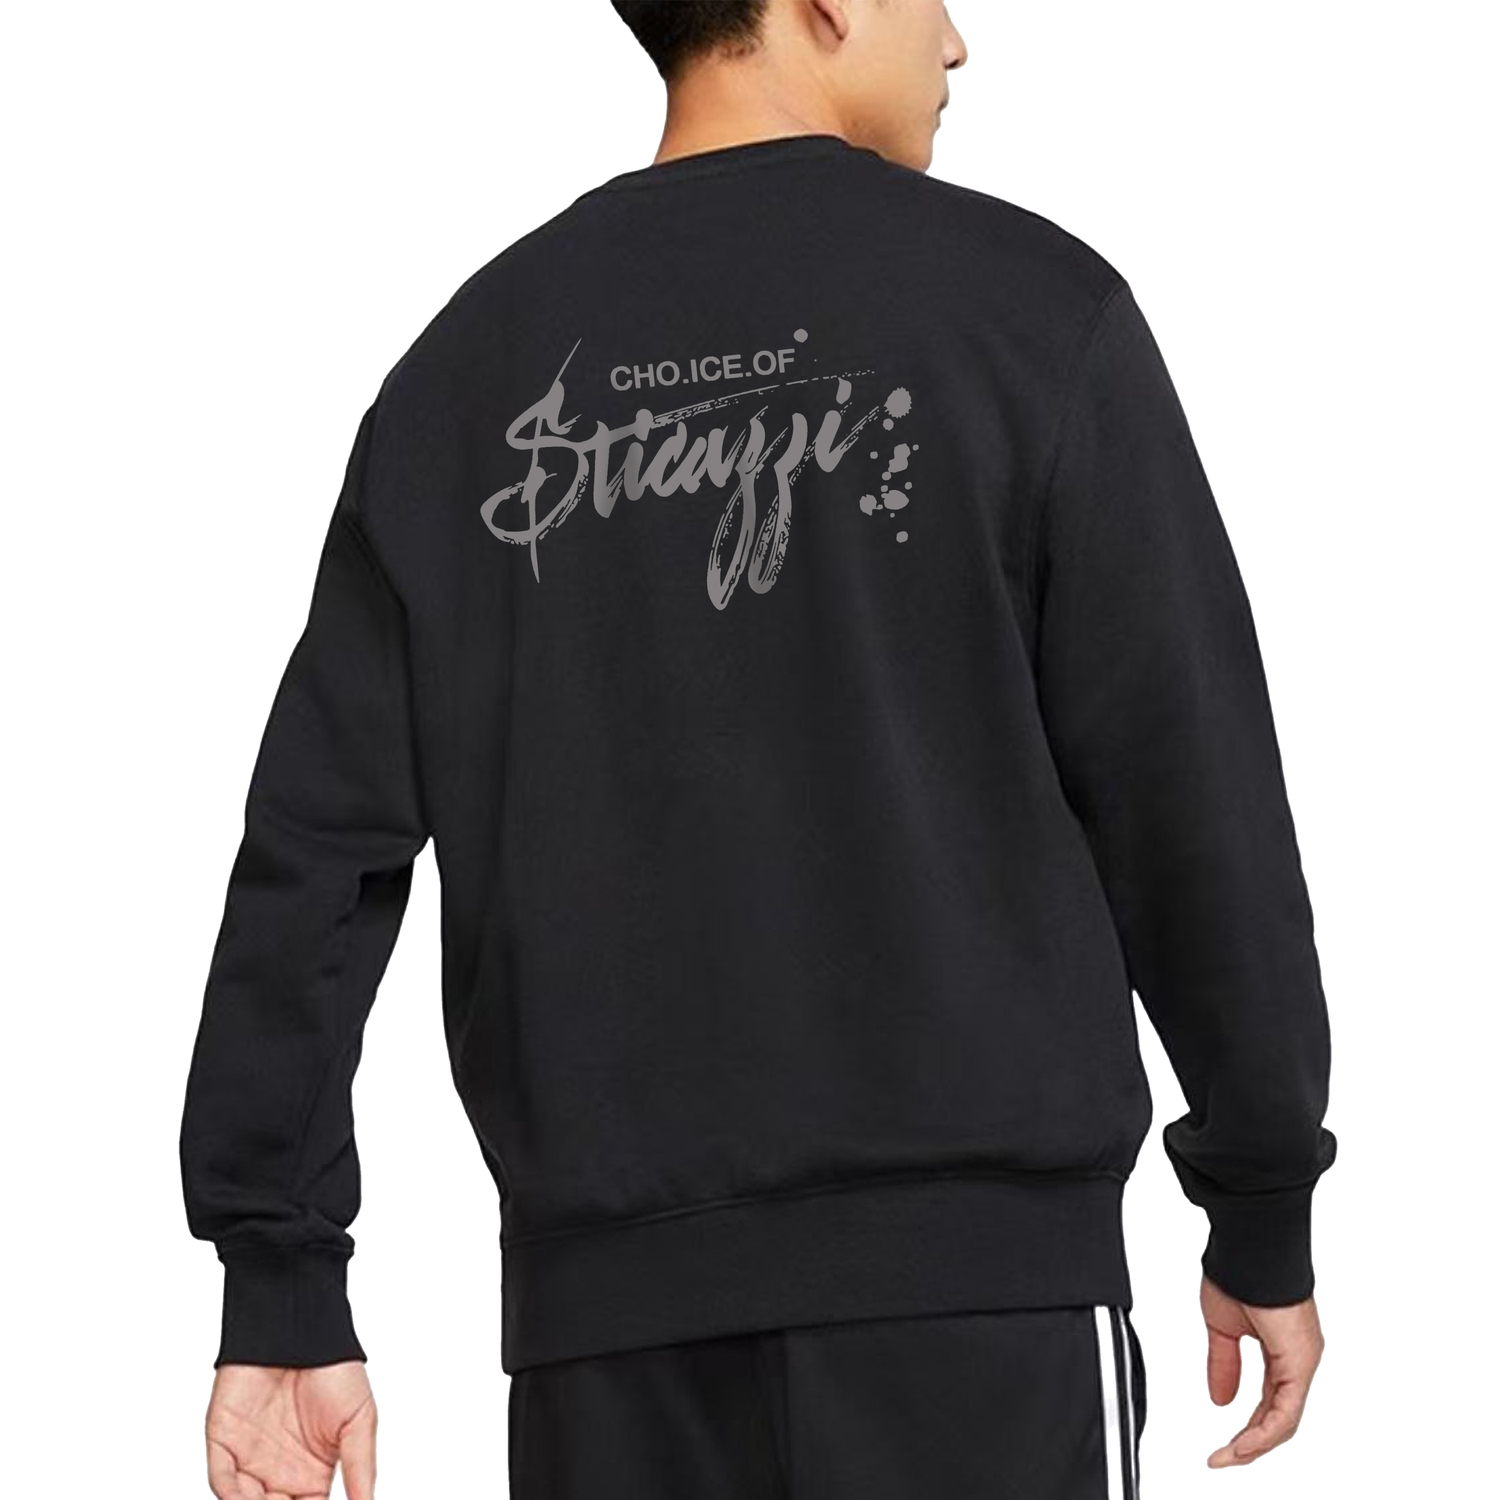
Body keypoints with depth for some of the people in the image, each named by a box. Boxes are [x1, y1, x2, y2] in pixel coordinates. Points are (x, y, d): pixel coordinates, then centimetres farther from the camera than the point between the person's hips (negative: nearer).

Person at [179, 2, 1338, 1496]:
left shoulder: (471, 357, 9)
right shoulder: (1026, 306, -1)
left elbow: (323, 843, 6)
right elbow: (1191, 797, -1)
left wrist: (284, 1284, 10)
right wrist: (1265, 1213, 8)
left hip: (609, 1288, 4)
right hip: (977, 1255, -3)